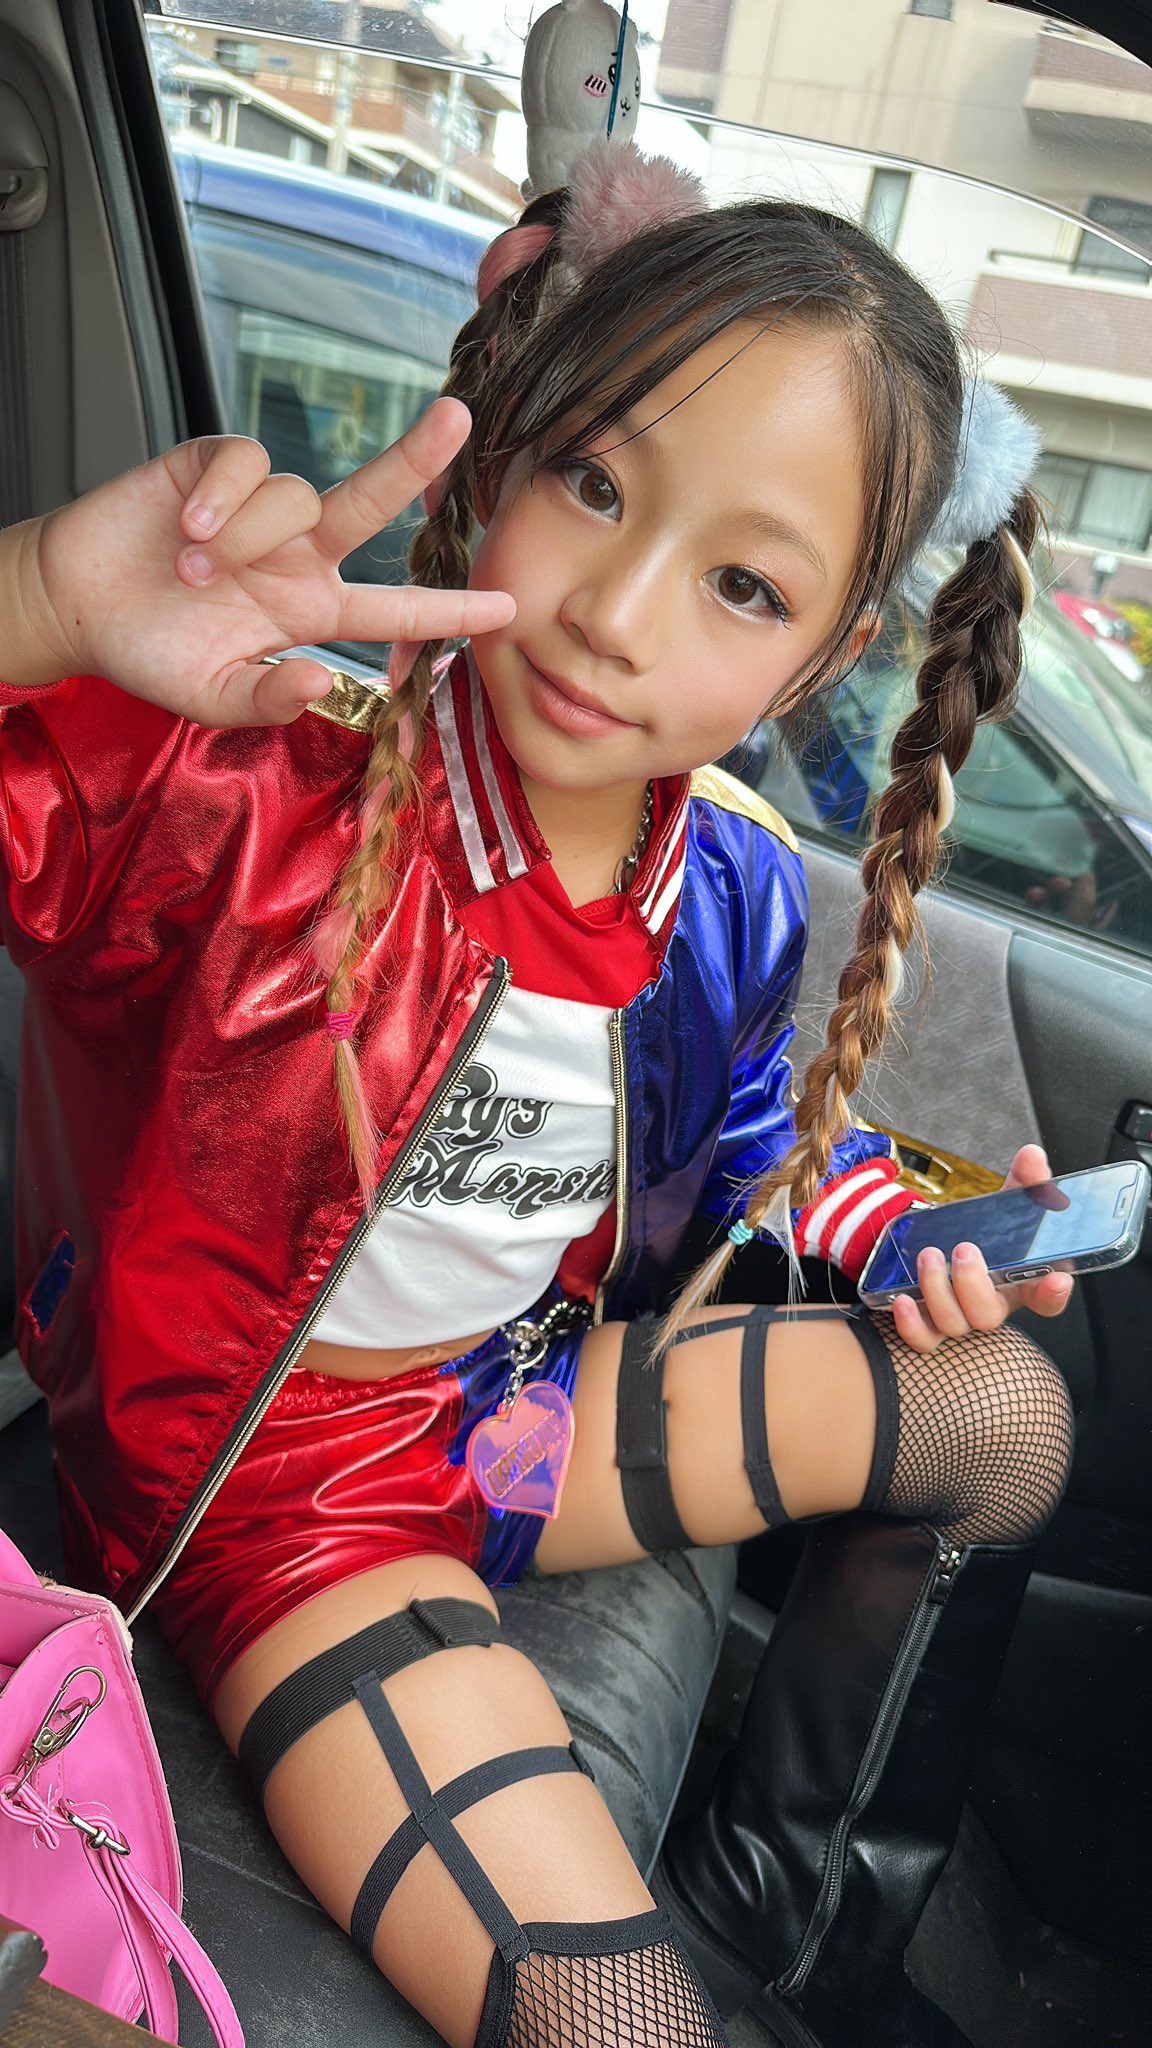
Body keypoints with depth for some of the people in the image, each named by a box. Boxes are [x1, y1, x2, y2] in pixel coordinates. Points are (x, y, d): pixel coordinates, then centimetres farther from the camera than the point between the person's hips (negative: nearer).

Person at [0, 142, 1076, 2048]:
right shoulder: (249, 796, -27)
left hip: (511, 1396, 7)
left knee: (1003, 1408, 9)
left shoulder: (738, 891, -7)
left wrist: (900, 1231, -5)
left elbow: (751, 1137, 12)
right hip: (267, 1475, -6)